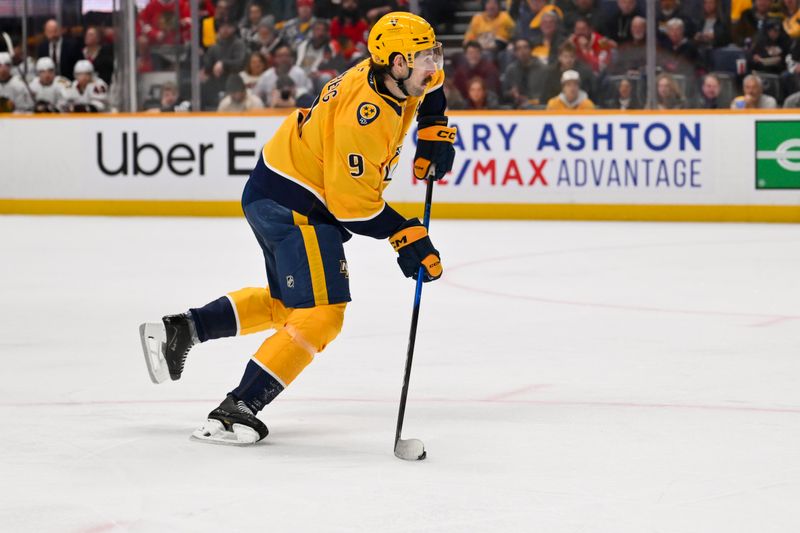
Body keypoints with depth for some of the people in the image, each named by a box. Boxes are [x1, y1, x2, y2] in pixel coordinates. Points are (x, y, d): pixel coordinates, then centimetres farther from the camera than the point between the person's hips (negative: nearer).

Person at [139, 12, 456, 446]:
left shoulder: (394, 77, -1)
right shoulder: (365, 114, -27)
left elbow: (429, 83, 24)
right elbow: (352, 200, -25)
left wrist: (434, 132, 11)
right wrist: (406, 236, -19)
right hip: (292, 204, -10)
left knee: (287, 302, 24)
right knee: (319, 315, -13)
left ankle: (181, 329, 22)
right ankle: (235, 411, -14)